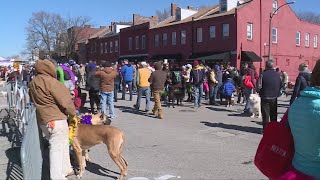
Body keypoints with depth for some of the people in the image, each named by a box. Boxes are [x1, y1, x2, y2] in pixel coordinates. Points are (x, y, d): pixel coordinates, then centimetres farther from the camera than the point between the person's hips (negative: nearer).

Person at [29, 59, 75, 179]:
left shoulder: (33, 83, 13)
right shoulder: (49, 81, -15)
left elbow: (34, 100, 22)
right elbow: (64, 100, -15)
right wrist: (72, 113, -1)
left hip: (42, 120, 9)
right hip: (56, 119, -9)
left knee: (61, 145, 21)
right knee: (57, 148, -3)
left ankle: (65, 169, 32)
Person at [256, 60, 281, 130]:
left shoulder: (263, 74, -13)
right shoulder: (278, 75, 0)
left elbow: (258, 87, -15)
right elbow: (281, 86, 4)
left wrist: (260, 92, 4)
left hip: (265, 98, -4)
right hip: (274, 98, 4)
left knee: (265, 115, 4)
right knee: (274, 115, 15)